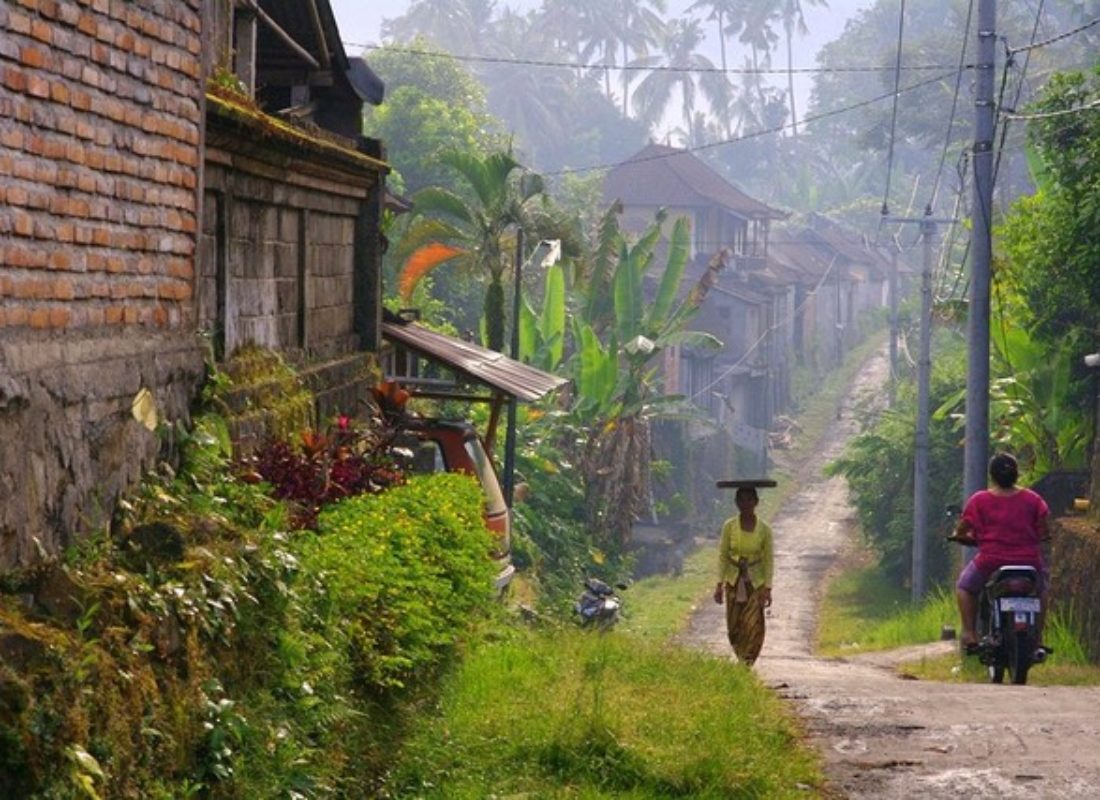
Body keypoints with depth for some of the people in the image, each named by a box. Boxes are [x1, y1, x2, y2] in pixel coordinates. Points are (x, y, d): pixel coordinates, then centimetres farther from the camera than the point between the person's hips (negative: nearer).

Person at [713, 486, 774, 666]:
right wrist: (719, 584, -7)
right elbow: (722, 555, -1)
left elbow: (769, 559, -3)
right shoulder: (729, 526, -5)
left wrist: (767, 588, -8)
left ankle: (747, 663, 1)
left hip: (755, 582, -1)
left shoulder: (764, 529, -7)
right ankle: (741, 660, 25)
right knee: (734, 625, 5)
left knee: (753, 625, -8)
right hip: (734, 581, 1)